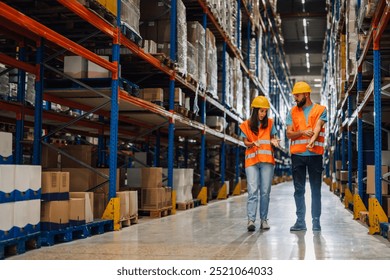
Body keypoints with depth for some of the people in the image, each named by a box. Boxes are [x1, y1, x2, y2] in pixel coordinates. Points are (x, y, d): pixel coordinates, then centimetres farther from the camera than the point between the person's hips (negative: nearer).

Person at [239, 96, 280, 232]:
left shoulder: (269, 123, 9)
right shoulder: (246, 125, 5)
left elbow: (273, 138, 15)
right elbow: (245, 142, 6)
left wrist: (274, 141, -8)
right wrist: (253, 143, -15)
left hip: (267, 160, 2)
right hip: (251, 160, -2)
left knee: (265, 191, 3)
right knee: (252, 191, -10)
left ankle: (264, 219, 10)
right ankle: (251, 220, -14)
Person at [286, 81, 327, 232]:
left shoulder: (320, 110, 4)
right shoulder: (293, 112, 12)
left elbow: (317, 128, -11)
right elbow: (289, 134, 5)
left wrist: (311, 141, -31)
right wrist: (302, 132, -15)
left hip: (315, 154, -2)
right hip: (297, 155, 3)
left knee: (316, 189, 2)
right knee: (299, 189, 6)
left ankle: (316, 221, 8)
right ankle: (300, 221, 12)